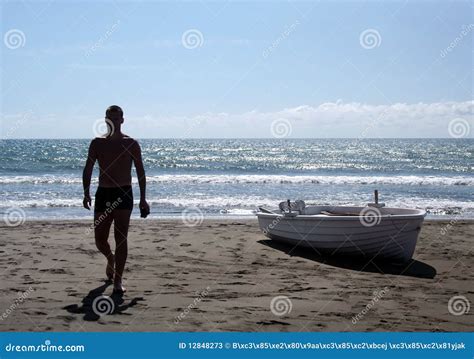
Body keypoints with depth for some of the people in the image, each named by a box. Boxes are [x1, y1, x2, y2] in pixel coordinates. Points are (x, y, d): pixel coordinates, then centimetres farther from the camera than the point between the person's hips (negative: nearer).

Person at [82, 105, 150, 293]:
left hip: (124, 194, -2)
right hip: (103, 193, 2)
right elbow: (88, 170, 6)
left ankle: (118, 280, -5)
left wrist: (142, 199, -3)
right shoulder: (97, 143, 6)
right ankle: (111, 259, 39)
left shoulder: (131, 144, 2)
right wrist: (86, 193, -5)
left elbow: (140, 171, 3)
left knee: (121, 237, -9)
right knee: (100, 240, 6)